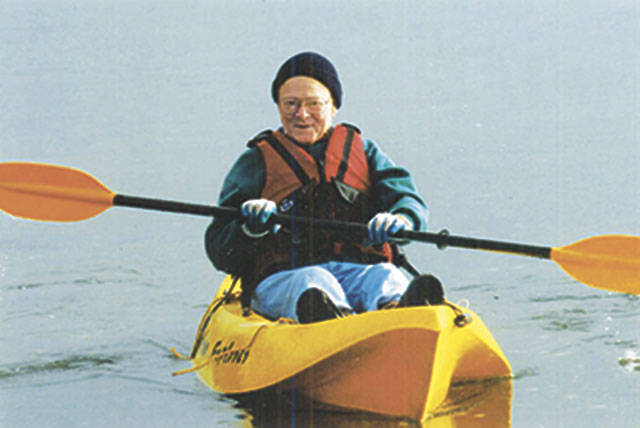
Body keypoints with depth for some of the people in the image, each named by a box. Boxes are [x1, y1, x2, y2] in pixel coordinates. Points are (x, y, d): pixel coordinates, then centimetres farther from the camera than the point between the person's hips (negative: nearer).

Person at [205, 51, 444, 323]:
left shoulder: (362, 150, 24)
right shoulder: (257, 162, 17)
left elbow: (408, 200, 7)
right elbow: (220, 254, 9)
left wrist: (400, 219, -20)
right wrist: (251, 229, -17)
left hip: (361, 270, 2)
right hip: (283, 278, -2)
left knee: (387, 278, -33)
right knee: (312, 283, -37)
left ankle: (400, 310, -71)